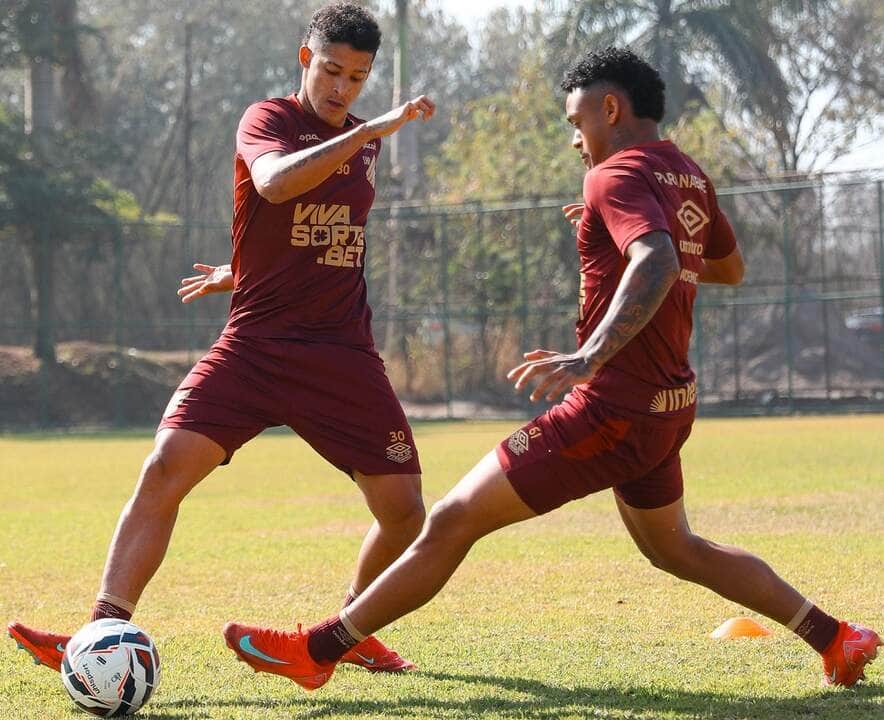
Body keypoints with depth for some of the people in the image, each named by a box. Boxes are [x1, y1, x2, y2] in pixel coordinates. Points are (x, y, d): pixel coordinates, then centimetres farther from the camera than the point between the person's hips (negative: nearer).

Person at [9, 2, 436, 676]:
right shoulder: (268, 119, -2)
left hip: (344, 355, 4)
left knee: (405, 513, -2)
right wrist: (373, 130, -31)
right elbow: (276, 182, -27)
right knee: (165, 468, -21)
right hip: (255, 343, -4)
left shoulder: (365, 141, 13)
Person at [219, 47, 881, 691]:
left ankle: (318, 649, -4)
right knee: (675, 548, 29)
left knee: (453, 522, -7)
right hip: (670, 405, 9)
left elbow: (656, 263, -34)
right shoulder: (690, 176, 12)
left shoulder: (618, 175, -15)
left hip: (612, 410, -9)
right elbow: (730, 268, 28)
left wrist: (588, 358, -45)